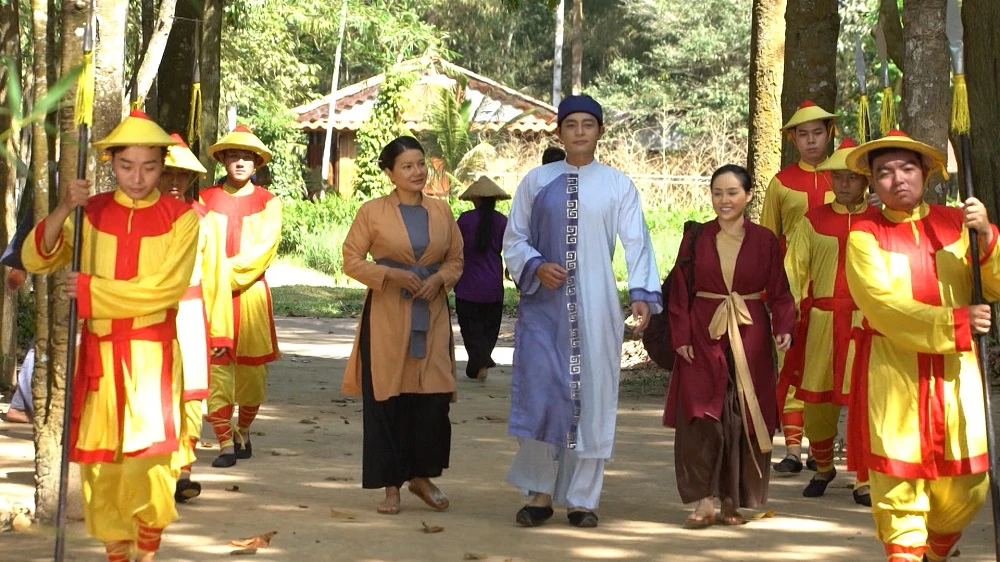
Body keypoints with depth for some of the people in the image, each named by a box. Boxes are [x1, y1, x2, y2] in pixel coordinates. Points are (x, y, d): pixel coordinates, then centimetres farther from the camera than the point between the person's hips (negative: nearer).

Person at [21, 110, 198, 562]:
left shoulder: (180, 218, -2)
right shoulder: (91, 211, 6)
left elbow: (165, 288, -12)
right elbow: (37, 259, -2)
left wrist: (91, 292, -11)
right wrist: (63, 210, -17)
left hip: (152, 356, -3)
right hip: (97, 355, 3)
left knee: (148, 456, -11)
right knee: (100, 458, 7)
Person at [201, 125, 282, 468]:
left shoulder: (267, 202, 8)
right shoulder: (206, 199, 10)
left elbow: (264, 248, -4)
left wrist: (229, 271, -13)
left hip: (251, 293, 0)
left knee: (252, 369, 4)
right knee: (216, 366, -8)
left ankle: (243, 432, 27)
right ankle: (225, 444, -5)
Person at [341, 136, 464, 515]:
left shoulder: (441, 211, 10)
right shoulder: (372, 212, 0)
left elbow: (456, 259, 15)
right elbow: (351, 260, 0)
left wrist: (439, 278, -5)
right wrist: (390, 274, -14)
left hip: (432, 316, 3)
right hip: (387, 316, -3)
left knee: (434, 395, -1)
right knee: (387, 400, -1)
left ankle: (422, 475, 18)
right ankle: (391, 485, 9)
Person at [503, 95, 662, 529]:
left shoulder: (618, 185, 4)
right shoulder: (536, 182, 7)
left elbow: (636, 243, -5)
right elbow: (513, 238, 9)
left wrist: (642, 293, -21)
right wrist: (535, 266, -12)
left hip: (596, 307, 0)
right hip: (544, 303, 0)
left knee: (592, 394, 1)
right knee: (540, 391, -6)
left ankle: (581, 497, 11)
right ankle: (540, 493, 7)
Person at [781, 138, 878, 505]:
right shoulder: (813, 221, 8)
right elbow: (794, 272, 6)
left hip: (866, 322, -1)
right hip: (821, 321, 1)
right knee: (817, 400, 6)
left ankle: (864, 483, 4)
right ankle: (823, 468, 30)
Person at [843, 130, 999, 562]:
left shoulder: (956, 223, 6)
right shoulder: (865, 235, -2)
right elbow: (883, 305, -14)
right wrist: (955, 323, -17)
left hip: (955, 371, 3)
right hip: (892, 372, -3)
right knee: (899, 482, -4)